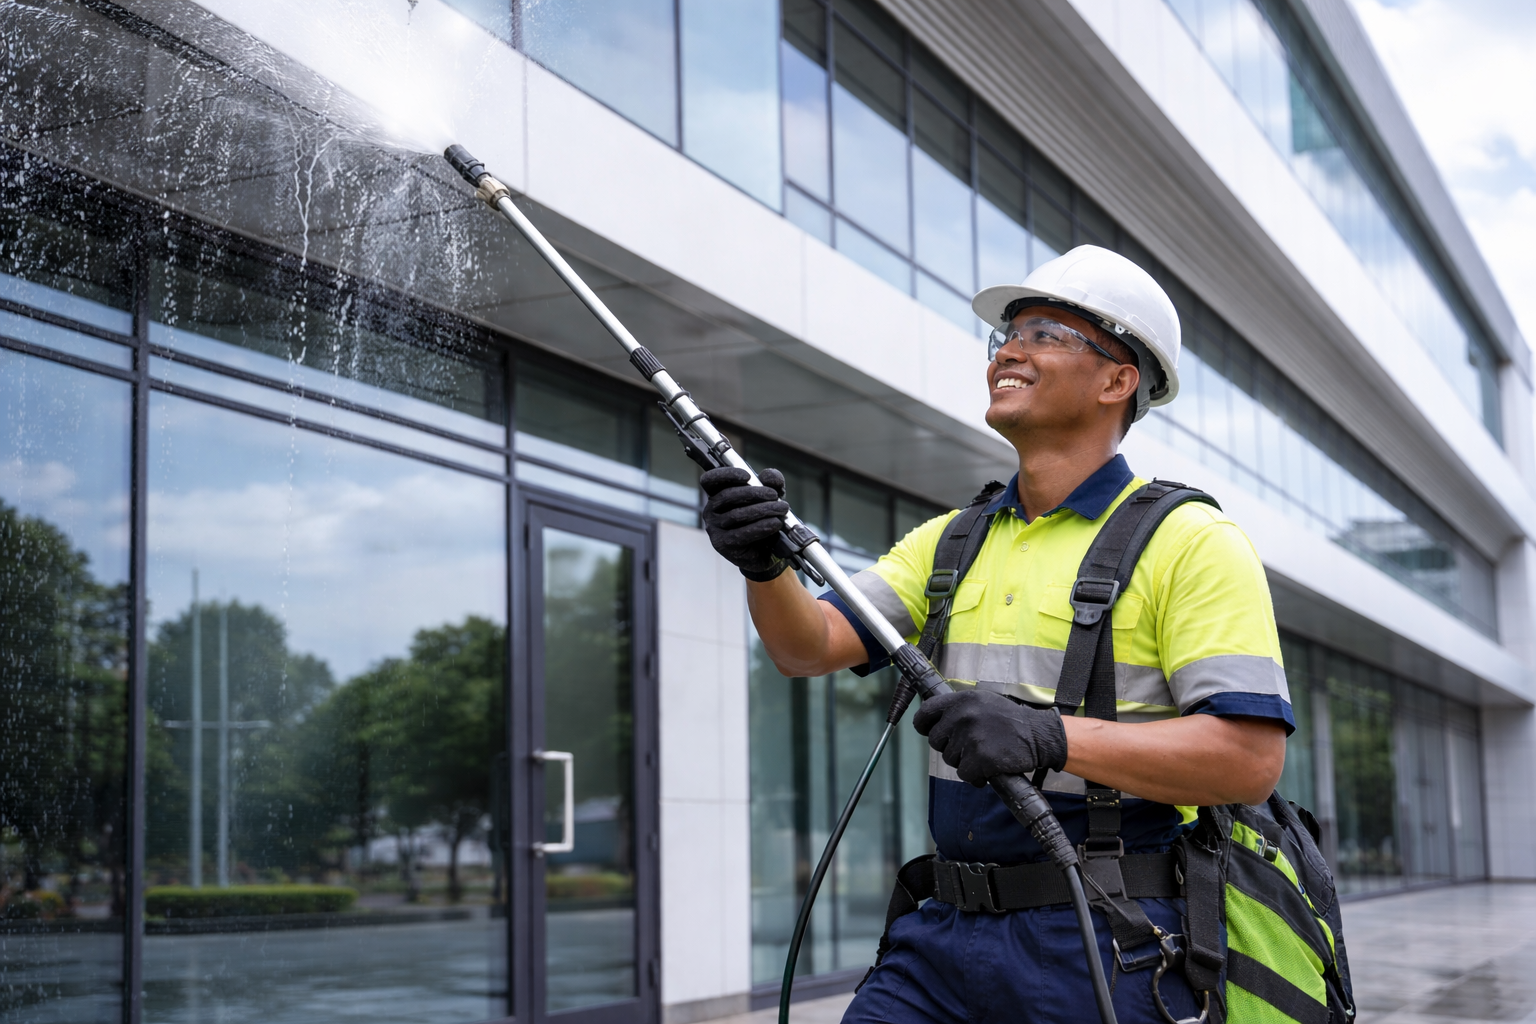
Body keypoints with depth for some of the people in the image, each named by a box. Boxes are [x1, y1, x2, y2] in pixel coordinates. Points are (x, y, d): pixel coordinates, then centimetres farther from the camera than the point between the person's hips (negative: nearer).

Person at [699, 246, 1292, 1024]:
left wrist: (1050, 737, -25)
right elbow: (811, 645, 5)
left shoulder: (1189, 543, -5)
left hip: (1108, 953, -5)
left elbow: (1252, 757, -15)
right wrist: (765, 562, -16)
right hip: (948, 933, 5)